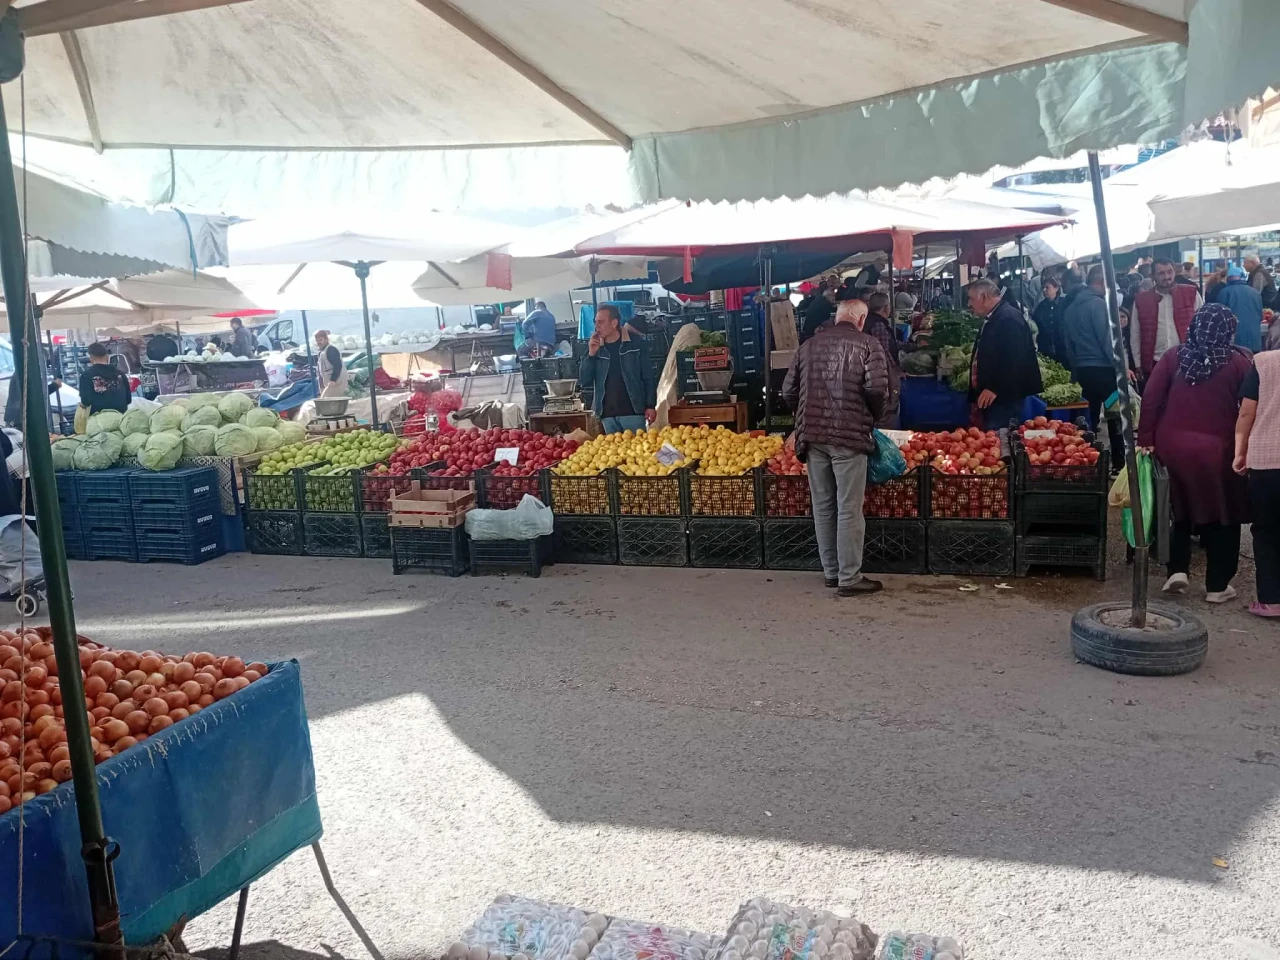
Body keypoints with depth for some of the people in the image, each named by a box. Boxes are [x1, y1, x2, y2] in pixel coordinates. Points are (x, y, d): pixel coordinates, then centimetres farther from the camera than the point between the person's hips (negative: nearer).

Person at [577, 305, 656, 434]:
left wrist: (651, 406, -6)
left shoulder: (636, 343, -1)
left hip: (633, 411, -3)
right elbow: (584, 382, 4)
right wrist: (591, 354, -7)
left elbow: (648, 377, -1)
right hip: (607, 414, 4)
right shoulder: (595, 347, 8)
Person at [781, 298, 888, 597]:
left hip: (812, 435, 5)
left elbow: (788, 390, 11)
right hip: (850, 435, -5)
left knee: (822, 506, 13)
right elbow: (876, 387, -13)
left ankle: (831, 571, 22)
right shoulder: (867, 343, -1)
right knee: (849, 510, 0)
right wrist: (874, 416, 5)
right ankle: (849, 578, 5)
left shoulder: (809, 344, 12)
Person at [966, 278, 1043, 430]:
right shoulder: (993, 319, 18)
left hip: (1004, 398, -10)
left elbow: (1014, 359, -24)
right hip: (991, 398, 10)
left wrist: (994, 388, -22)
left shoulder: (1009, 318, -15)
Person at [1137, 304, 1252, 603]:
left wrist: (1146, 438, -1)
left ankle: (1177, 571, 8)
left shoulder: (1174, 357, 0)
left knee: (1183, 510, 19)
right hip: (1218, 450, -2)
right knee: (1222, 516, 11)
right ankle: (1217, 586, 15)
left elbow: (1150, 397, -4)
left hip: (1173, 446, 2)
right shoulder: (1239, 362, -5)